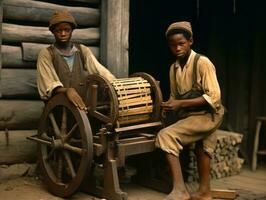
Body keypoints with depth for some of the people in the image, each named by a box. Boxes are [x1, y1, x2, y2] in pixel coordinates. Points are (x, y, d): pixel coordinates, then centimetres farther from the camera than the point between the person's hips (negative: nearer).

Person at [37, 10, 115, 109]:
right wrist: (67, 91, -30)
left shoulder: (83, 51, 11)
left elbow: (101, 71, 1)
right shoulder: (46, 54, 1)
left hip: (84, 107, 3)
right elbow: (48, 85, -10)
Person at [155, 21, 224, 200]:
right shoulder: (174, 68, 6)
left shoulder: (202, 63, -15)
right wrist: (169, 107, -9)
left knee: (166, 136, -21)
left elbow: (213, 97, -21)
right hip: (190, 115, 8)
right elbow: (175, 97, 15)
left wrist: (181, 104, -25)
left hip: (207, 115, -8)